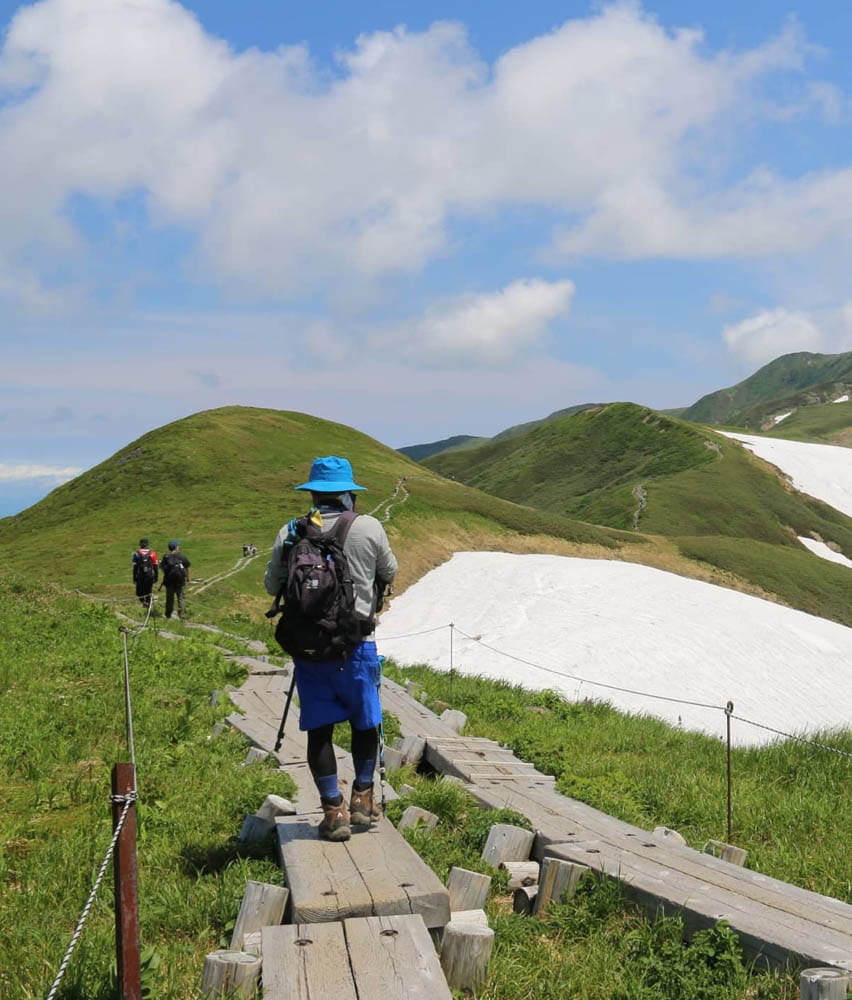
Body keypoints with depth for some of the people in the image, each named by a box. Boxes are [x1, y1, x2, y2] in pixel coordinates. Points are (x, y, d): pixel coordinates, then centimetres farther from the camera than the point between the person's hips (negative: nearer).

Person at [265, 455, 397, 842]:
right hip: (356, 645, -1)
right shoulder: (369, 528, -7)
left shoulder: (290, 533, -3)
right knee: (365, 722, 17)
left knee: (319, 728, 8)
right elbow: (389, 572, 9)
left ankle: (334, 810, 9)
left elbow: (272, 584, 8)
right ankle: (362, 799, 25)